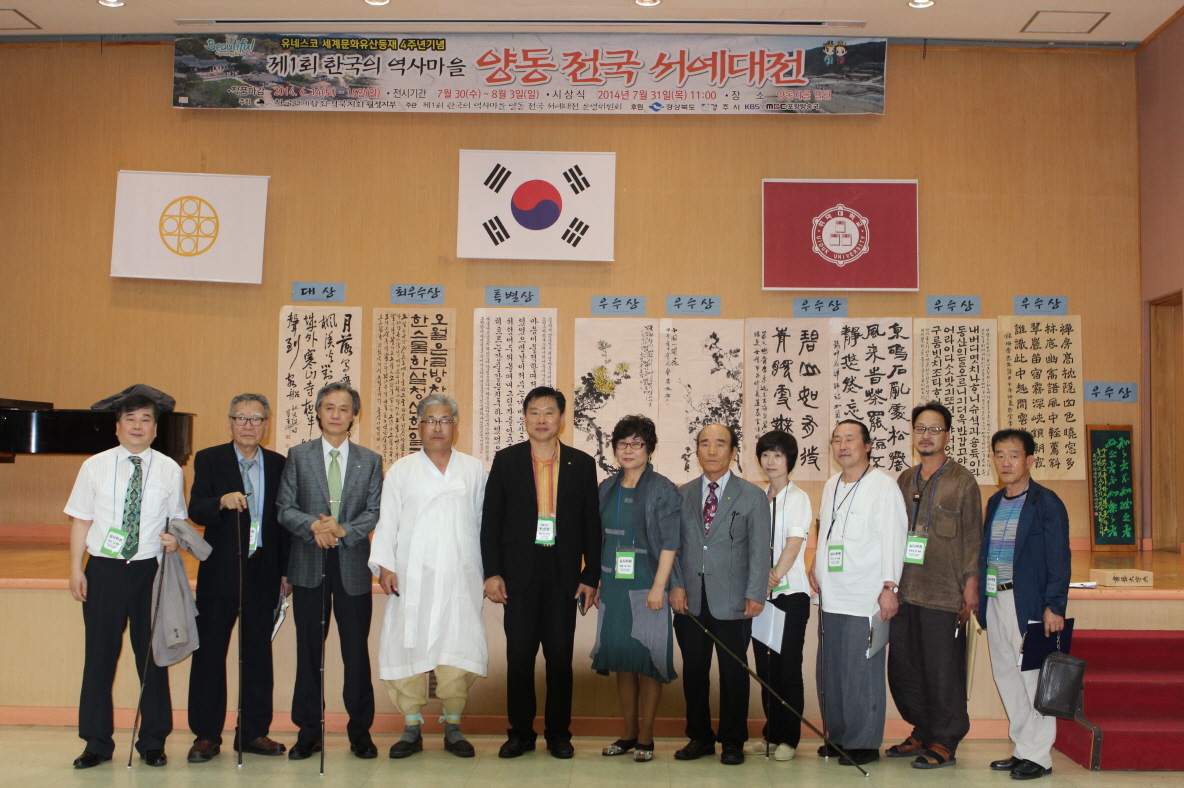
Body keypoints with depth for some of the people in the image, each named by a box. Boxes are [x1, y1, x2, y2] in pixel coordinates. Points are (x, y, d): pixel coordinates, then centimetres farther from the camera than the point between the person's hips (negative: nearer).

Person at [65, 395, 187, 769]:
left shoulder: (169, 470, 3)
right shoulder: (94, 467, 3)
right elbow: (81, 519, 4)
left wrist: (174, 538, -11)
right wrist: (76, 569, 0)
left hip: (150, 569, 0)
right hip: (104, 569, 0)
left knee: (151, 653, 6)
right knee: (100, 654, 6)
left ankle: (153, 741, 18)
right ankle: (97, 742, 19)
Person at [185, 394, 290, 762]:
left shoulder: (278, 465, 7)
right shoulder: (209, 460, 2)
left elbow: (284, 520, 8)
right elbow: (195, 511, -10)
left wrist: (285, 571, 4)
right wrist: (222, 501, -31)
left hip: (263, 573, 2)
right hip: (220, 573, -2)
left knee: (259, 653, 8)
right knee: (209, 652, 3)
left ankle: (254, 732, 19)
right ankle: (206, 735, 14)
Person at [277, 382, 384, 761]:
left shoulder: (370, 461, 8)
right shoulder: (298, 456, 7)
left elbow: (375, 513, 1)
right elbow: (284, 508, 1)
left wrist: (342, 530, -15)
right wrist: (313, 526, -17)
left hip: (353, 563, 0)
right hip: (309, 564, 0)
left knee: (356, 648, 4)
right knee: (309, 648, 7)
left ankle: (360, 731, 16)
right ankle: (308, 732, 18)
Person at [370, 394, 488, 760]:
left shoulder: (474, 470, 12)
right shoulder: (401, 470, 11)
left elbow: (483, 522, 11)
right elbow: (387, 523, 8)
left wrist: (488, 571, 8)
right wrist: (384, 565, -2)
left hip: (460, 577, 0)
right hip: (411, 576, 0)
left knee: (459, 649, -4)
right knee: (409, 648, -1)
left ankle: (453, 727, 8)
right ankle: (411, 727, 10)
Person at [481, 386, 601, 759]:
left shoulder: (582, 464, 6)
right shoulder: (506, 460, 5)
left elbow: (591, 524, 5)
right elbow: (491, 519, 3)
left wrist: (591, 577, 0)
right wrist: (492, 572, -4)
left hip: (563, 574, 0)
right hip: (519, 573, 0)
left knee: (561, 655, 5)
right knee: (519, 654, 4)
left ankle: (558, 732, 18)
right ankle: (520, 732, 17)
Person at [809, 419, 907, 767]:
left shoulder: (883, 485, -6)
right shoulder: (831, 485, 16)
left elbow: (893, 538, -11)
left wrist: (889, 587, -15)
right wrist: (816, 569, 17)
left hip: (865, 598, -7)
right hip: (831, 596, 7)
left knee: (862, 674, -4)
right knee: (830, 671, 11)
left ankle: (863, 744, 7)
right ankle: (837, 736, 23)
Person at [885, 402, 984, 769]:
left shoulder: (962, 480, 1)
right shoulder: (904, 481, 15)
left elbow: (972, 536, -2)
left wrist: (970, 585, -7)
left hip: (943, 594, -5)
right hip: (904, 591, 5)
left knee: (943, 671, -1)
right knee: (902, 668, 8)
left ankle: (945, 742, 12)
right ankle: (921, 733, 23)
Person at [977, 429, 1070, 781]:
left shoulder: (1046, 503, -7)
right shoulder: (994, 503, 14)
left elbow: (1058, 558, -10)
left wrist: (1054, 606, -16)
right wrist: (979, 595, 11)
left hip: (1028, 603, -7)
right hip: (995, 602, 7)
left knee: (1033, 677, -2)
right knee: (1006, 676, 12)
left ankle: (1037, 755, 8)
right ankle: (1022, 748, 24)